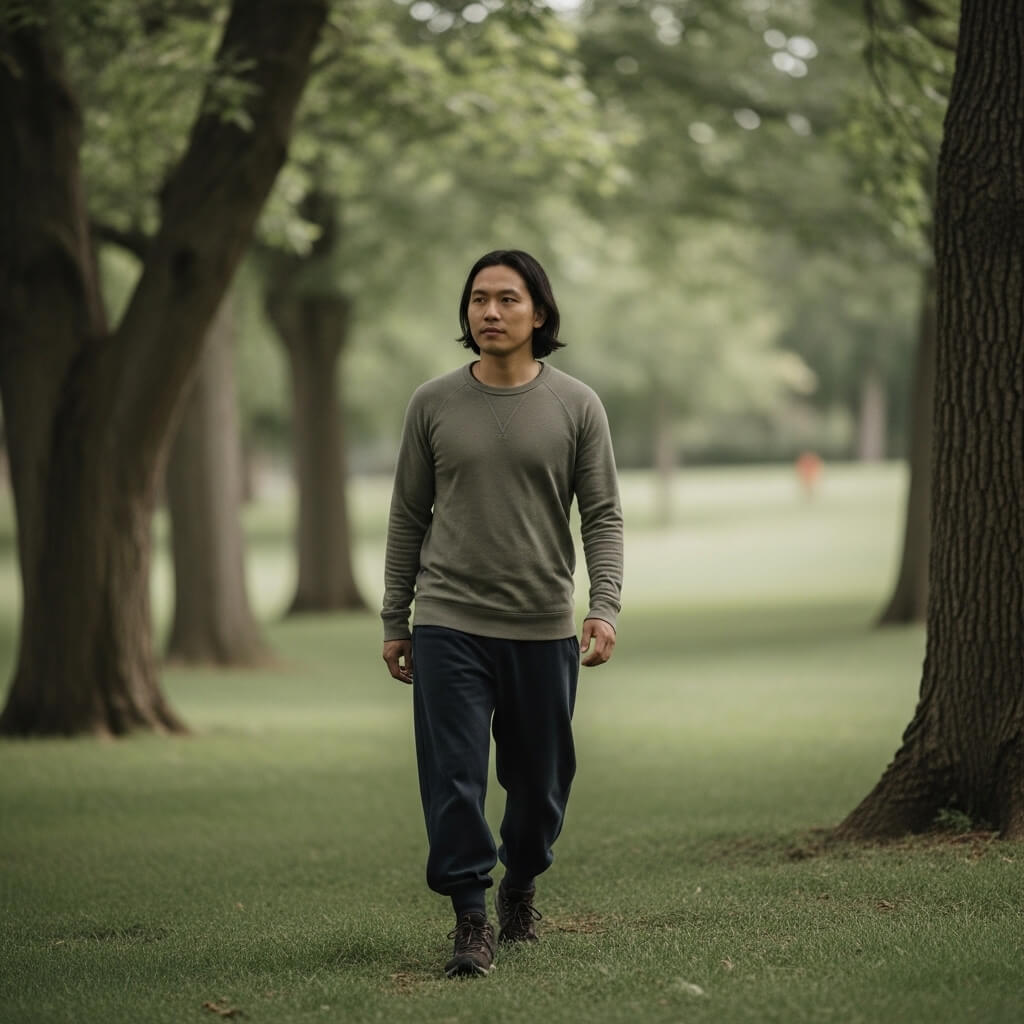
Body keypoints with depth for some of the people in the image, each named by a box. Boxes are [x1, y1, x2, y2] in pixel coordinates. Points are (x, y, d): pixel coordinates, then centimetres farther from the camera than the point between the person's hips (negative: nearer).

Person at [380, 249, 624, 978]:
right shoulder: (433, 405, 3)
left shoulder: (576, 406, 1)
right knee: (453, 779, -8)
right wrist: (394, 621, 7)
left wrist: (606, 608, -13)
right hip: (450, 624, 0)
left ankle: (520, 888, 34)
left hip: (543, 629, 0)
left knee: (541, 783, 10)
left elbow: (603, 516, 0)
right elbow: (408, 517, 9)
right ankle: (472, 919, -1)